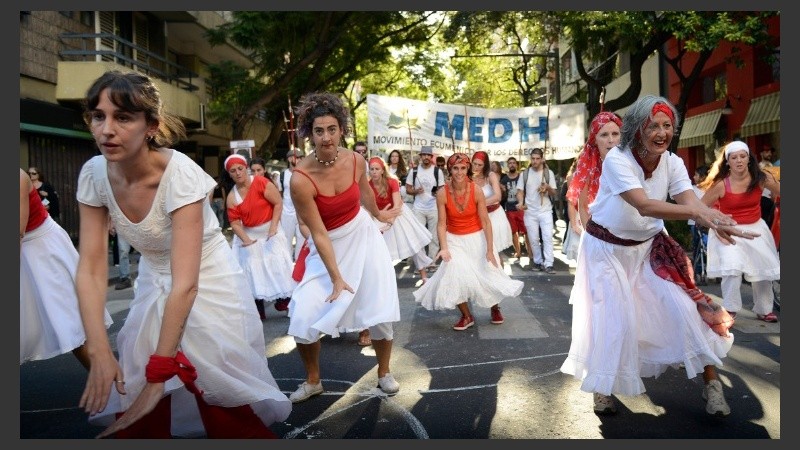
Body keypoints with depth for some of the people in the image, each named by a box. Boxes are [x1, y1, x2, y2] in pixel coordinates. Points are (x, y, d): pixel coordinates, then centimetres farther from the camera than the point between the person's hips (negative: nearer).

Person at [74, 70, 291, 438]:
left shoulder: (180, 174, -29)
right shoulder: (93, 174, -13)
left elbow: (186, 284, -31)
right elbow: (91, 269, -11)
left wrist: (157, 376, -30)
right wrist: (99, 351, -21)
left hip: (209, 285, -5)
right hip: (153, 285, 5)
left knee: (224, 406, 0)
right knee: (134, 407, 9)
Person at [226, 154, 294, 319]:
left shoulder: (261, 182, -16)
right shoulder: (232, 197, -7)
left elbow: (278, 203, -15)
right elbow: (235, 221, -7)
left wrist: (273, 227, -20)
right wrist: (245, 239, -22)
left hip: (270, 231, -3)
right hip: (249, 234, 3)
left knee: (278, 264, -6)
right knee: (253, 269, 4)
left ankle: (283, 299, 13)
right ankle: (259, 311, 13)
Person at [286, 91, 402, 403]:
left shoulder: (356, 160, -14)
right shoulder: (301, 179, -26)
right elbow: (319, 234, -22)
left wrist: (379, 215, 29)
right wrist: (336, 279, -20)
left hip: (363, 237, 3)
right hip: (328, 247, -3)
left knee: (380, 308, 4)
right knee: (304, 318, -8)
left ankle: (384, 373, 28)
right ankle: (312, 381, 19)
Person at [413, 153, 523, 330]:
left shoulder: (476, 191, -15)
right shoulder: (442, 193, -14)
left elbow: (485, 221, -12)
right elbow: (441, 223, -11)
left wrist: (490, 250, -15)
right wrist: (444, 248, -23)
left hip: (477, 239, 0)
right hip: (454, 240, 0)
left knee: (488, 274, 6)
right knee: (455, 276, -12)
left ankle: (495, 308, 39)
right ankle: (466, 316, 13)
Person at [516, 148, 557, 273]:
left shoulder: (549, 173, 1)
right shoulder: (525, 174, 3)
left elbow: (553, 192, 4)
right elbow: (520, 191, 1)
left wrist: (548, 187, -19)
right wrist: (520, 202, -18)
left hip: (545, 210, -1)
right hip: (530, 212, 1)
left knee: (548, 237, -8)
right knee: (533, 239, 8)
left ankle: (548, 264, -6)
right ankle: (538, 261, 22)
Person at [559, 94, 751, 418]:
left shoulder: (673, 163, -10)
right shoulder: (617, 159, -25)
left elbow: (691, 202, -25)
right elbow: (644, 205, -39)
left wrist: (718, 222, -47)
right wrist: (701, 213, -50)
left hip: (648, 248, 4)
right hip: (607, 249, -4)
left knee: (684, 306, -3)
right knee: (614, 319, -6)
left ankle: (711, 382, 15)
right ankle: (603, 386, 18)